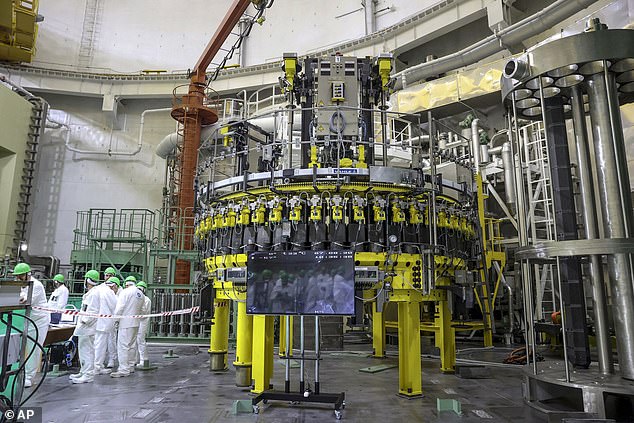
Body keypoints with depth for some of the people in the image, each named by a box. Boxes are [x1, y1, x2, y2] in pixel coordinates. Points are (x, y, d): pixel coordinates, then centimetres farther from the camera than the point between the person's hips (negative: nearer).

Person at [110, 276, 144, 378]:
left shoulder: (126, 292, -11)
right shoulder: (140, 294, 11)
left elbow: (119, 308, -13)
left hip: (126, 323, -8)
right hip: (136, 323, 8)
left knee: (123, 346, -6)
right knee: (131, 345, 17)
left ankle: (123, 370, -7)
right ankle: (130, 366, 24)